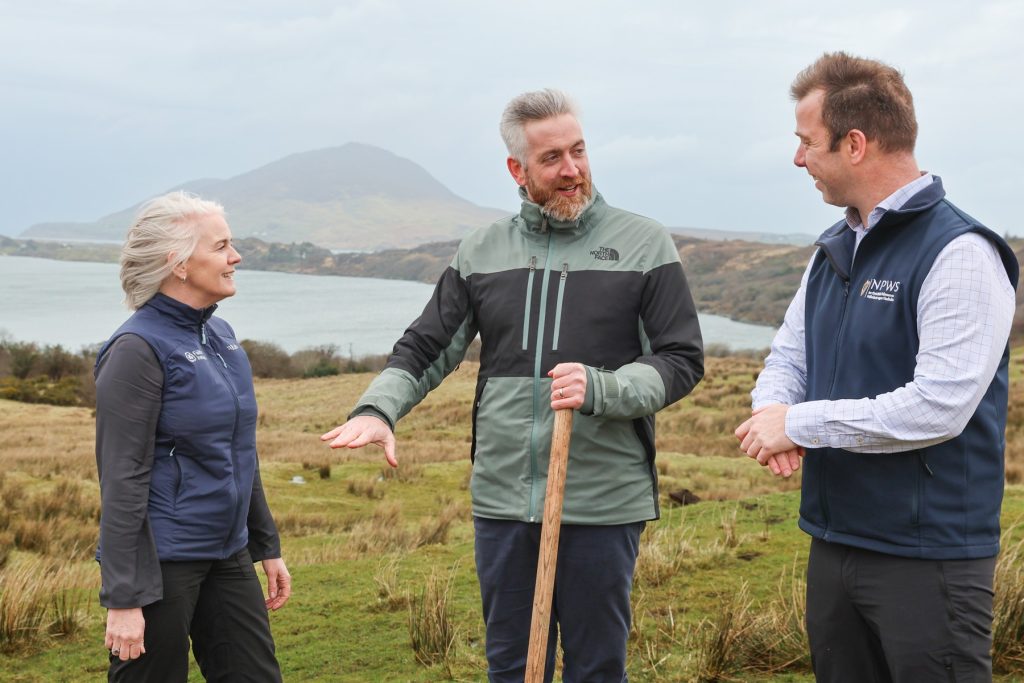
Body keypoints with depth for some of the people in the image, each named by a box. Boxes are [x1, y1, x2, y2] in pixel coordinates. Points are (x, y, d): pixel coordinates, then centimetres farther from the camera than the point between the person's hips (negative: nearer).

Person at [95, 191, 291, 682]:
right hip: (161, 562, -8)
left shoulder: (220, 336, 9)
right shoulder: (138, 348, -14)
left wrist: (267, 545, 18)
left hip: (226, 555, 8)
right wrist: (123, 598, -18)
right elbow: (122, 480, -16)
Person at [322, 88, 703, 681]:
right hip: (502, 500, 3)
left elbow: (683, 360, -3)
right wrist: (377, 408, -11)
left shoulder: (644, 244, -1)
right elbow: (425, 348, 8)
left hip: (604, 501, -3)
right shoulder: (482, 252, 9)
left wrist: (600, 389, -20)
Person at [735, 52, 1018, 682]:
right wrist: (773, 409, -8)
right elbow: (787, 356, 16)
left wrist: (799, 424, -17)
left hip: (929, 554, -8)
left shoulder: (960, 254, -16)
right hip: (834, 543, 8)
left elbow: (938, 406, -24)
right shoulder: (834, 249, 11)